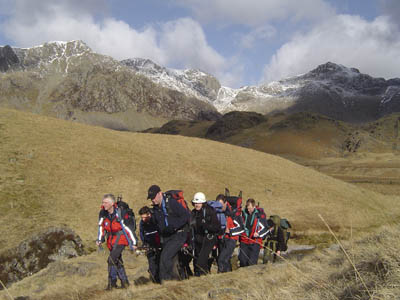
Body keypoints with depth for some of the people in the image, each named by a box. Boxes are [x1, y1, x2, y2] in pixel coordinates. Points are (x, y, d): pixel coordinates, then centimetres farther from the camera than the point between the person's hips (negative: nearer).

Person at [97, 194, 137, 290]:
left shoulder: (120, 212, -21)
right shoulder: (103, 213, -4)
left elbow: (128, 227, -17)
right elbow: (101, 227, 9)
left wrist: (133, 243, -16)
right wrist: (99, 239, 0)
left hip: (121, 238, -6)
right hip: (111, 239, 6)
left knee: (112, 259, -19)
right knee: (118, 261, 12)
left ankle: (112, 282, -8)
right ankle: (125, 282, 24)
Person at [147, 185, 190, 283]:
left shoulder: (172, 202, -13)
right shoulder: (155, 208, 9)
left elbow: (186, 216, -15)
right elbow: (157, 224, 23)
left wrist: (174, 226, -20)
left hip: (178, 235, -7)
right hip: (166, 237, 7)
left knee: (165, 256, -18)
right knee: (172, 260, 7)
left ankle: (164, 280, -10)